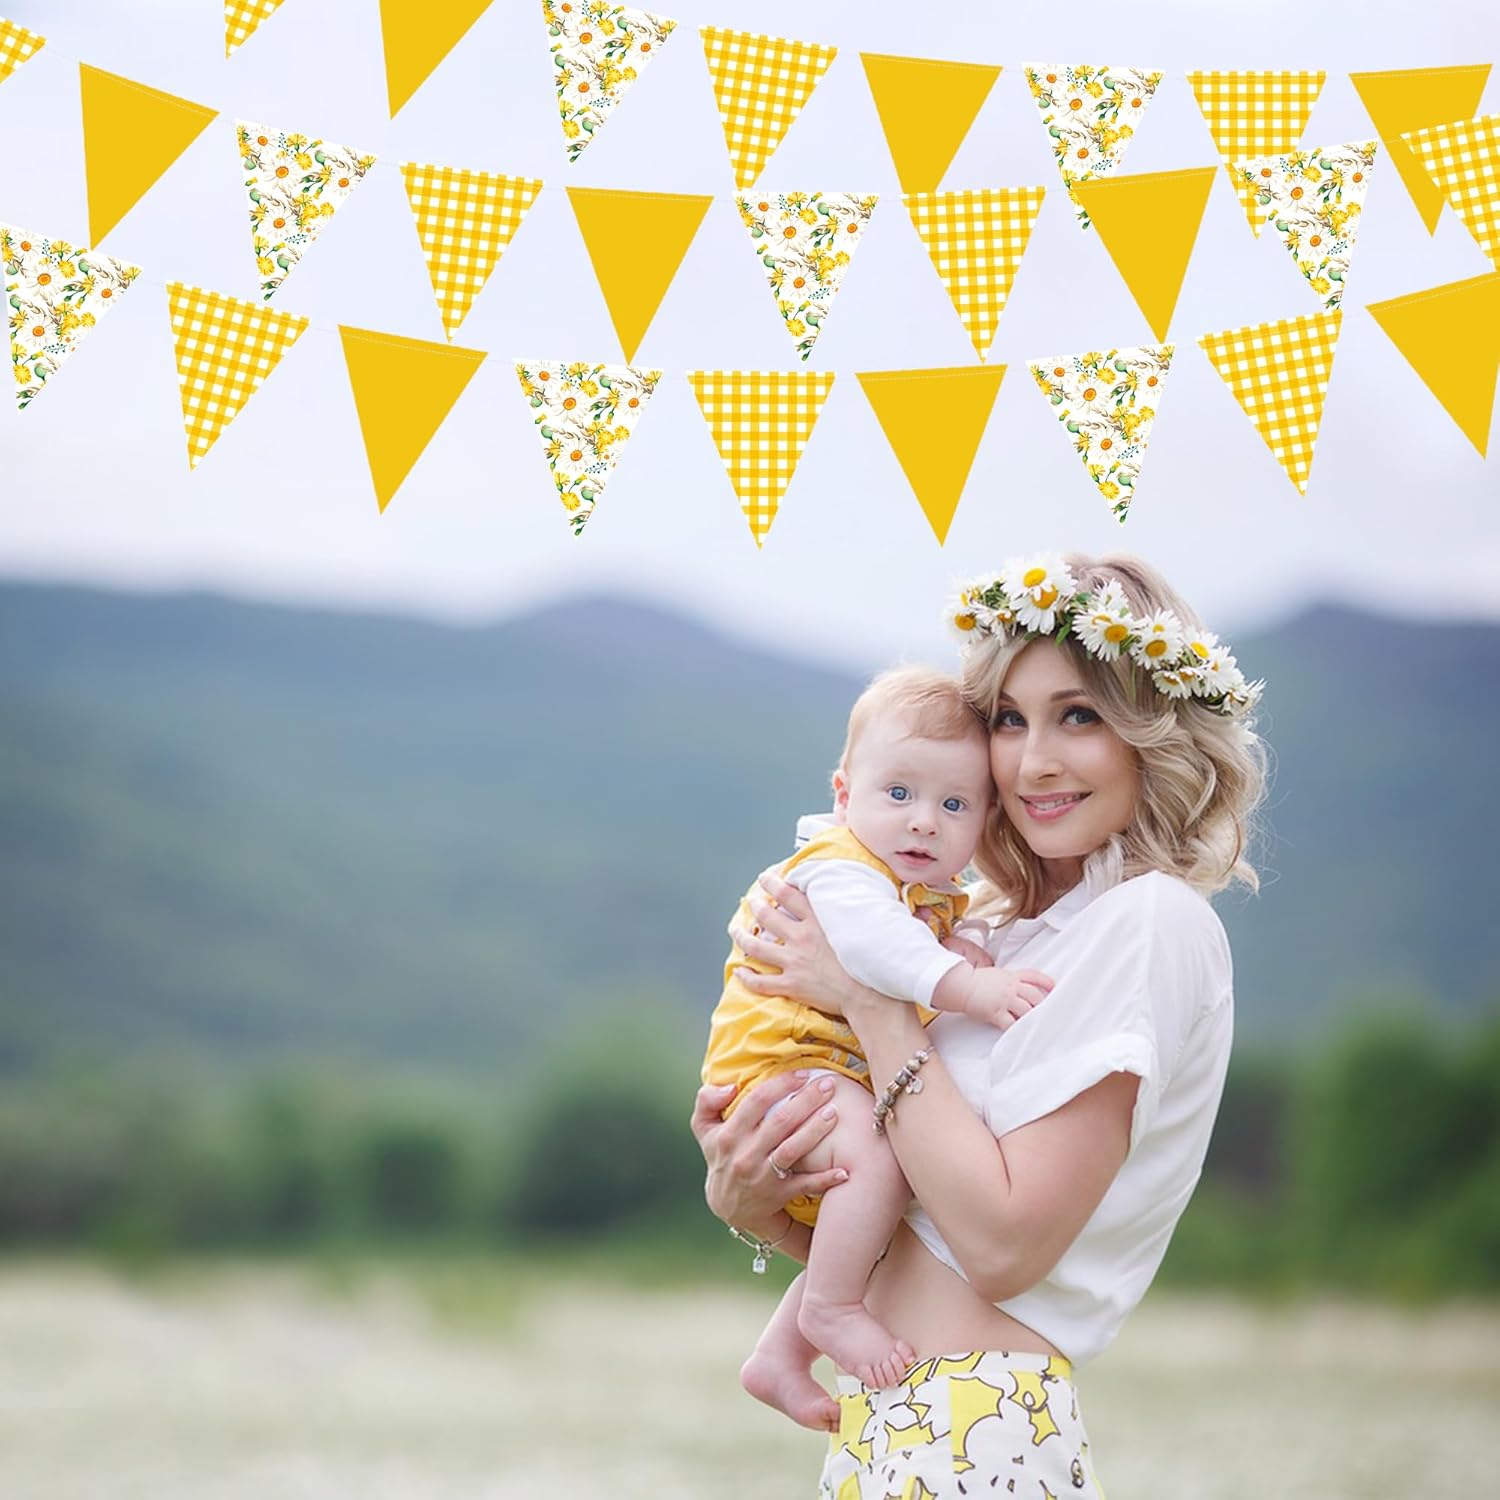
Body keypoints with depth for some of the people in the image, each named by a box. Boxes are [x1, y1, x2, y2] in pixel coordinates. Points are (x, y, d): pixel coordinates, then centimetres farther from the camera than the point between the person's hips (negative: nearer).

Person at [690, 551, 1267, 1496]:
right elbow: (901, 1239, 11)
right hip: (894, 1419, 8)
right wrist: (750, 1206, -7)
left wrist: (868, 999, -13)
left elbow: (1006, 1243, -19)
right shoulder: (1021, 932, 13)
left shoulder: (1148, 922, -12)